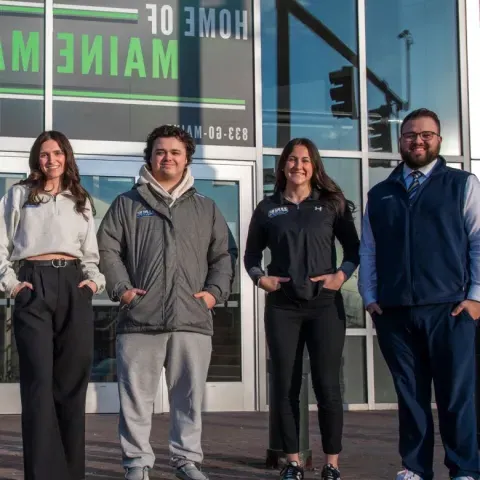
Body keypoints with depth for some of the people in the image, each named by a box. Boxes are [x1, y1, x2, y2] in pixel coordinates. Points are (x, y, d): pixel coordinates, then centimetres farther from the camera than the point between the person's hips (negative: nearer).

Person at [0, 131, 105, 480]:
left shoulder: (81, 201, 20)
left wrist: (94, 280, 4)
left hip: (74, 285, 3)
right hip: (33, 285, -3)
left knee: (72, 379, 1)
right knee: (39, 379, -10)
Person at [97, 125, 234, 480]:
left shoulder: (206, 209, 17)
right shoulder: (127, 204, 12)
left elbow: (222, 256, 16)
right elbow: (108, 249, 7)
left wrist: (215, 291, 1)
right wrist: (121, 288, -6)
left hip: (193, 318, 1)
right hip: (139, 318, -1)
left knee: (190, 395, 5)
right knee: (137, 395, 1)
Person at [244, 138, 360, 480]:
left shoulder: (331, 204, 5)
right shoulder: (268, 208, 8)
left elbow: (353, 248, 9)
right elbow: (252, 254, 14)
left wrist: (342, 275, -8)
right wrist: (260, 278, -4)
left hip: (325, 305, -1)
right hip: (282, 307, 2)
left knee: (327, 385, -3)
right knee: (285, 386, 3)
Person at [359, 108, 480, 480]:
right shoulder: (379, 194, 17)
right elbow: (368, 250, 14)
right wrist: (370, 298, 4)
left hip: (449, 309, -3)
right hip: (394, 313, 3)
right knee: (410, 395, 7)